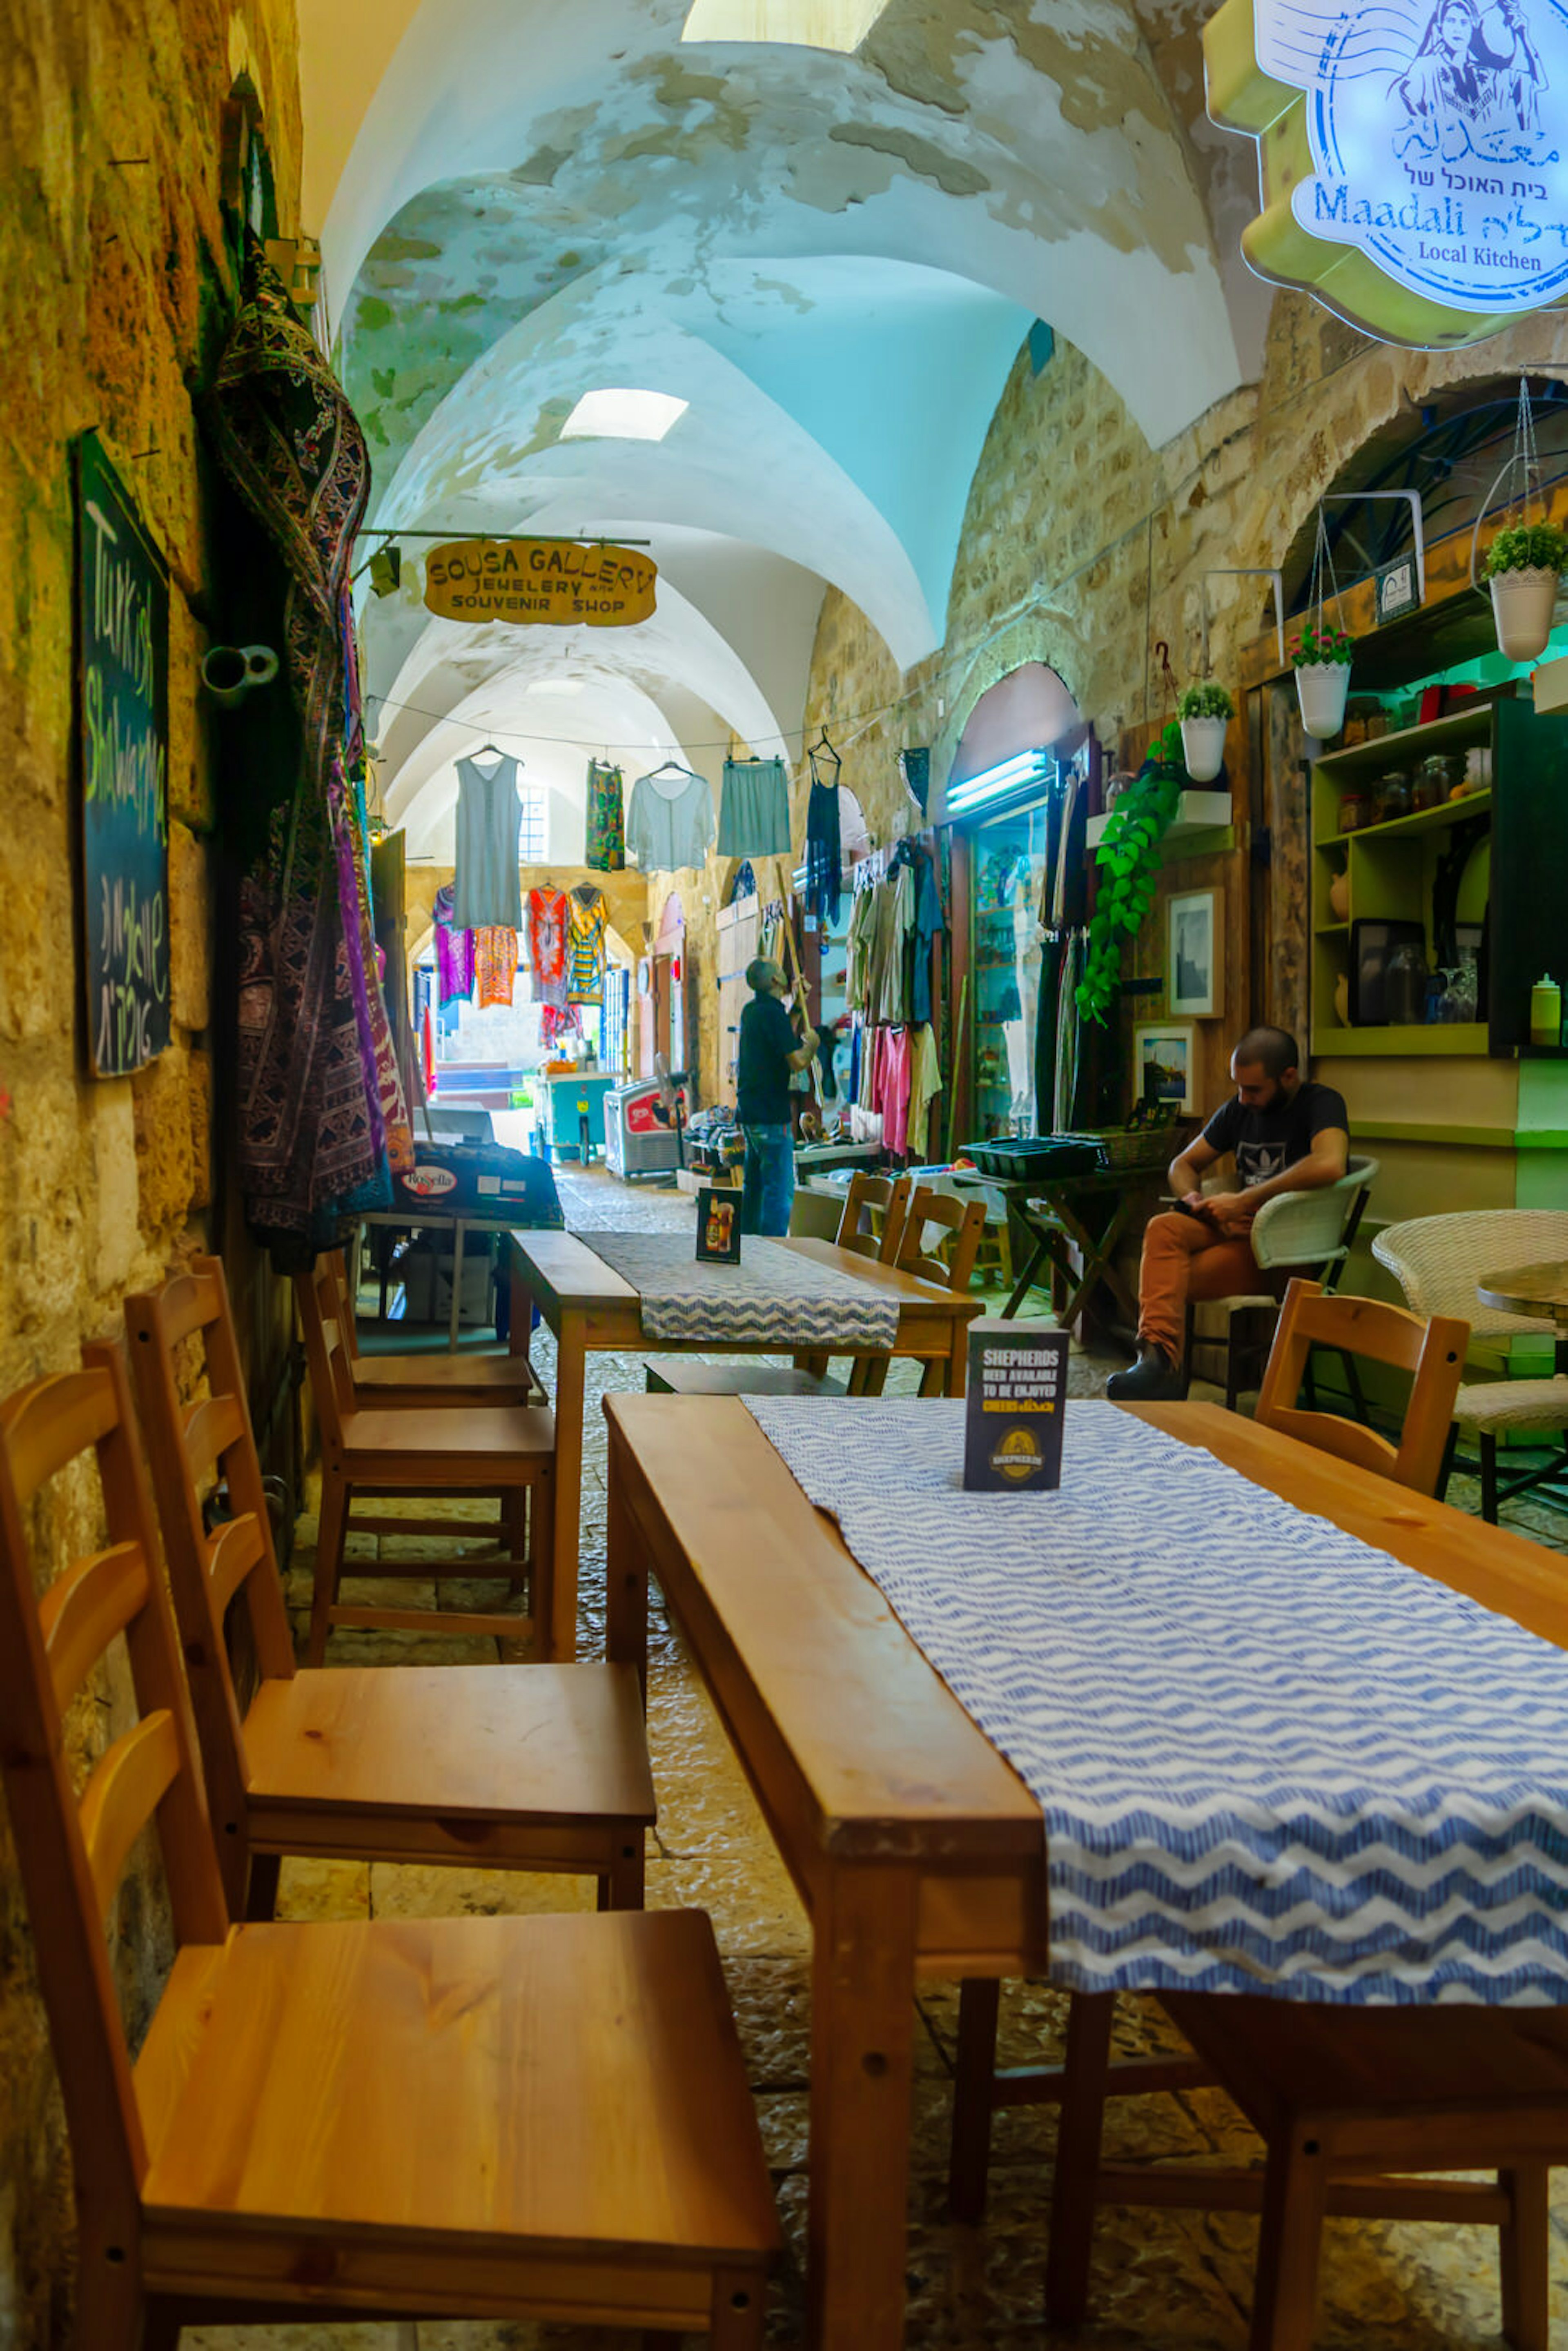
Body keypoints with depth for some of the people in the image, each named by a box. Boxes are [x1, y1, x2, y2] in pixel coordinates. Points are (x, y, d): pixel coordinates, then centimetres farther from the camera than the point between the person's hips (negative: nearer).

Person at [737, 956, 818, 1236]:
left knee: (755, 1184, 17)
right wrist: (812, 1043, 0)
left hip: (749, 1109, 10)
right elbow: (797, 1062, -20)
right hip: (771, 1114, -10)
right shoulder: (774, 1014, -16)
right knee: (780, 1189, -7)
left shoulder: (751, 1011, 12)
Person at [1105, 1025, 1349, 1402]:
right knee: (1164, 1228, -25)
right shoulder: (1239, 1109, 16)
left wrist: (1243, 1201, -24)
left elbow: (1330, 1165, -28)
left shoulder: (1321, 1103, -6)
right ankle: (1158, 1355, -38)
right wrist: (1193, 1199, -2)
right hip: (1241, 1228, 7)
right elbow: (1184, 1164, 24)